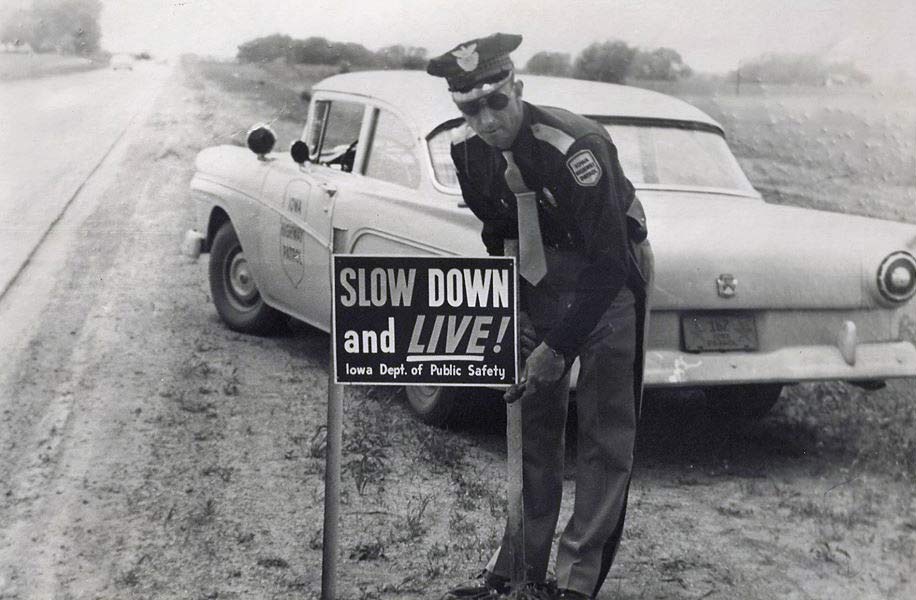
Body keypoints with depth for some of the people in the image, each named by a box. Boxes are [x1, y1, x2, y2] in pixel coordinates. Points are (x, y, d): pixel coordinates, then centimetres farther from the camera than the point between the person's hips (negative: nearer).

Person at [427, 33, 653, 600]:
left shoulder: (576, 145, -31)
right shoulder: (467, 149, -11)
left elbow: (608, 262, -30)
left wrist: (558, 348, -27)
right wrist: (517, 314, -4)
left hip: (612, 271, -6)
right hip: (542, 272, 6)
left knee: (606, 427, -5)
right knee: (532, 419, 8)